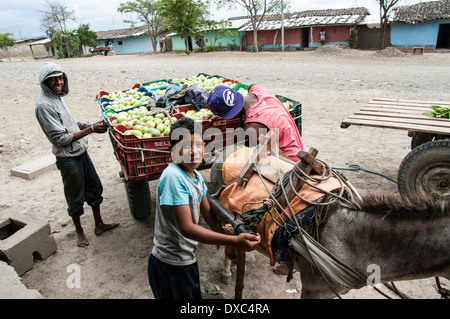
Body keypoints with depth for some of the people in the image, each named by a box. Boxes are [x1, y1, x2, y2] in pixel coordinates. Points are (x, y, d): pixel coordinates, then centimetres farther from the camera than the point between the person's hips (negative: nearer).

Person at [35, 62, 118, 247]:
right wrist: (90, 130, -20)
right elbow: (60, 138, -22)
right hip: (68, 157, -8)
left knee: (94, 188, 17)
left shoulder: (58, 97, 8)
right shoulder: (43, 105, -19)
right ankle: (79, 231, 30)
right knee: (75, 197, 8)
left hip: (81, 152, 9)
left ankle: (99, 225, 33)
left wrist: (90, 125, 2)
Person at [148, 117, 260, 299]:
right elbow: (187, 228, -31)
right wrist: (234, 241, -35)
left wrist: (228, 243, 10)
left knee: (195, 296, 23)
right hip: (170, 265, -8)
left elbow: (208, 214, 11)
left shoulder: (196, 176, 0)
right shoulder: (173, 177, -26)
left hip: (187, 259, 8)